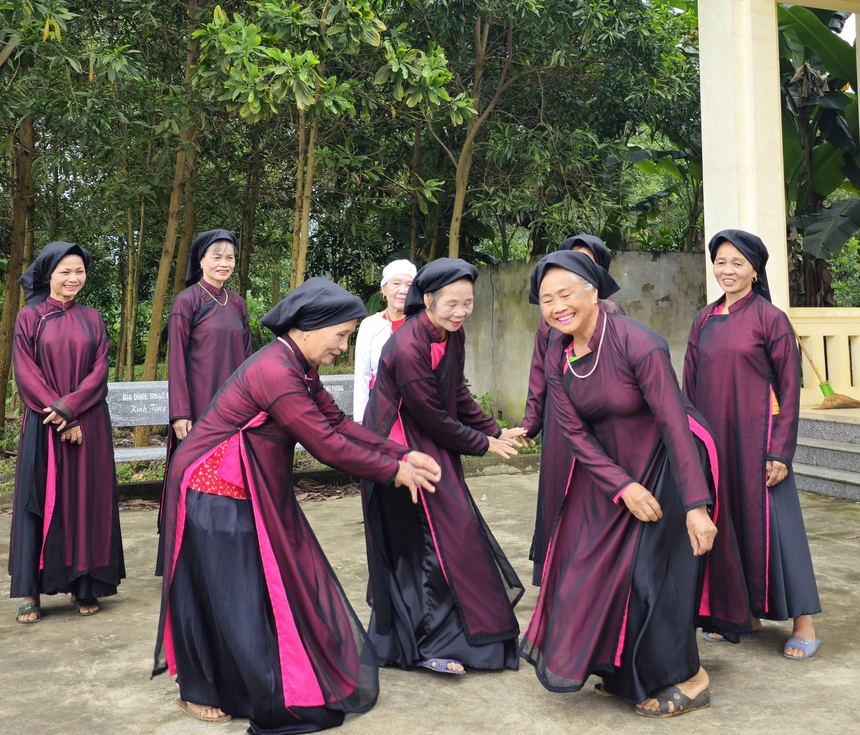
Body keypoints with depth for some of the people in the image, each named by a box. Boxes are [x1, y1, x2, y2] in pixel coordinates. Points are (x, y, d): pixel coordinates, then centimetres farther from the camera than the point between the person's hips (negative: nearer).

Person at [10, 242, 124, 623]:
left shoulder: (92, 319, 9)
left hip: (89, 426, 2)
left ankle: (85, 586, 10)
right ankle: (31, 591, 6)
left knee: (86, 498, 2)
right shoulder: (29, 317, 3)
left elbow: (100, 369, 0)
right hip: (43, 426, -1)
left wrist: (70, 407, -14)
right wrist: (59, 418, -12)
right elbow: (25, 373, -4)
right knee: (41, 500, 0)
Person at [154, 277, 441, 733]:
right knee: (221, 593, 4)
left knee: (273, 585, 15)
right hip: (215, 494, -9)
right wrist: (393, 472, -15)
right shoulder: (275, 371, -28)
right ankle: (198, 693, 25)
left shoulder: (298, 368, 2)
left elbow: (339, 423, 4)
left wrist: (402, 455, -3)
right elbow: (326, 444, -25)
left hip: (255, 493, 9)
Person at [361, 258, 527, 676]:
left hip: (432, 447, 9)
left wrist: (495, 432, 4)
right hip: (400, 452, -9)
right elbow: (434, 417, -20)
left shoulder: (452, 335, -2)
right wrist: (484, 444, -8)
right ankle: (430, 643, 9)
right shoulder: (408, 348, -27)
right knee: (425, 541, -5)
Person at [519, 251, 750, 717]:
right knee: (597, 563, 7)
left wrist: (697, 505, -31)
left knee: (654, 567, -6)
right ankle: (625, 671, 27)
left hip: (665, 463, -6)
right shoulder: (557, 357, -7)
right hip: (609, 469, 6)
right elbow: (575, 432, -7)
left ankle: (686, 679, 15)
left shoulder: (637, 344, -26)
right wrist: (623, 487, -18)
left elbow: (674, 423, -28)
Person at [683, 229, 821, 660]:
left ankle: (803, 621, 9)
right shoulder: (704, 322, 9)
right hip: (714, 438, 5)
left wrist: (780, 451, -12)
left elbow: (789, 387, -7)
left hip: (756, 436, -5)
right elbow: (691, 386, 12)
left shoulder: (771, 318, -5)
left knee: (769, 521, -3)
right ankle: (745, 613, 22)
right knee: (726, 520, 9)